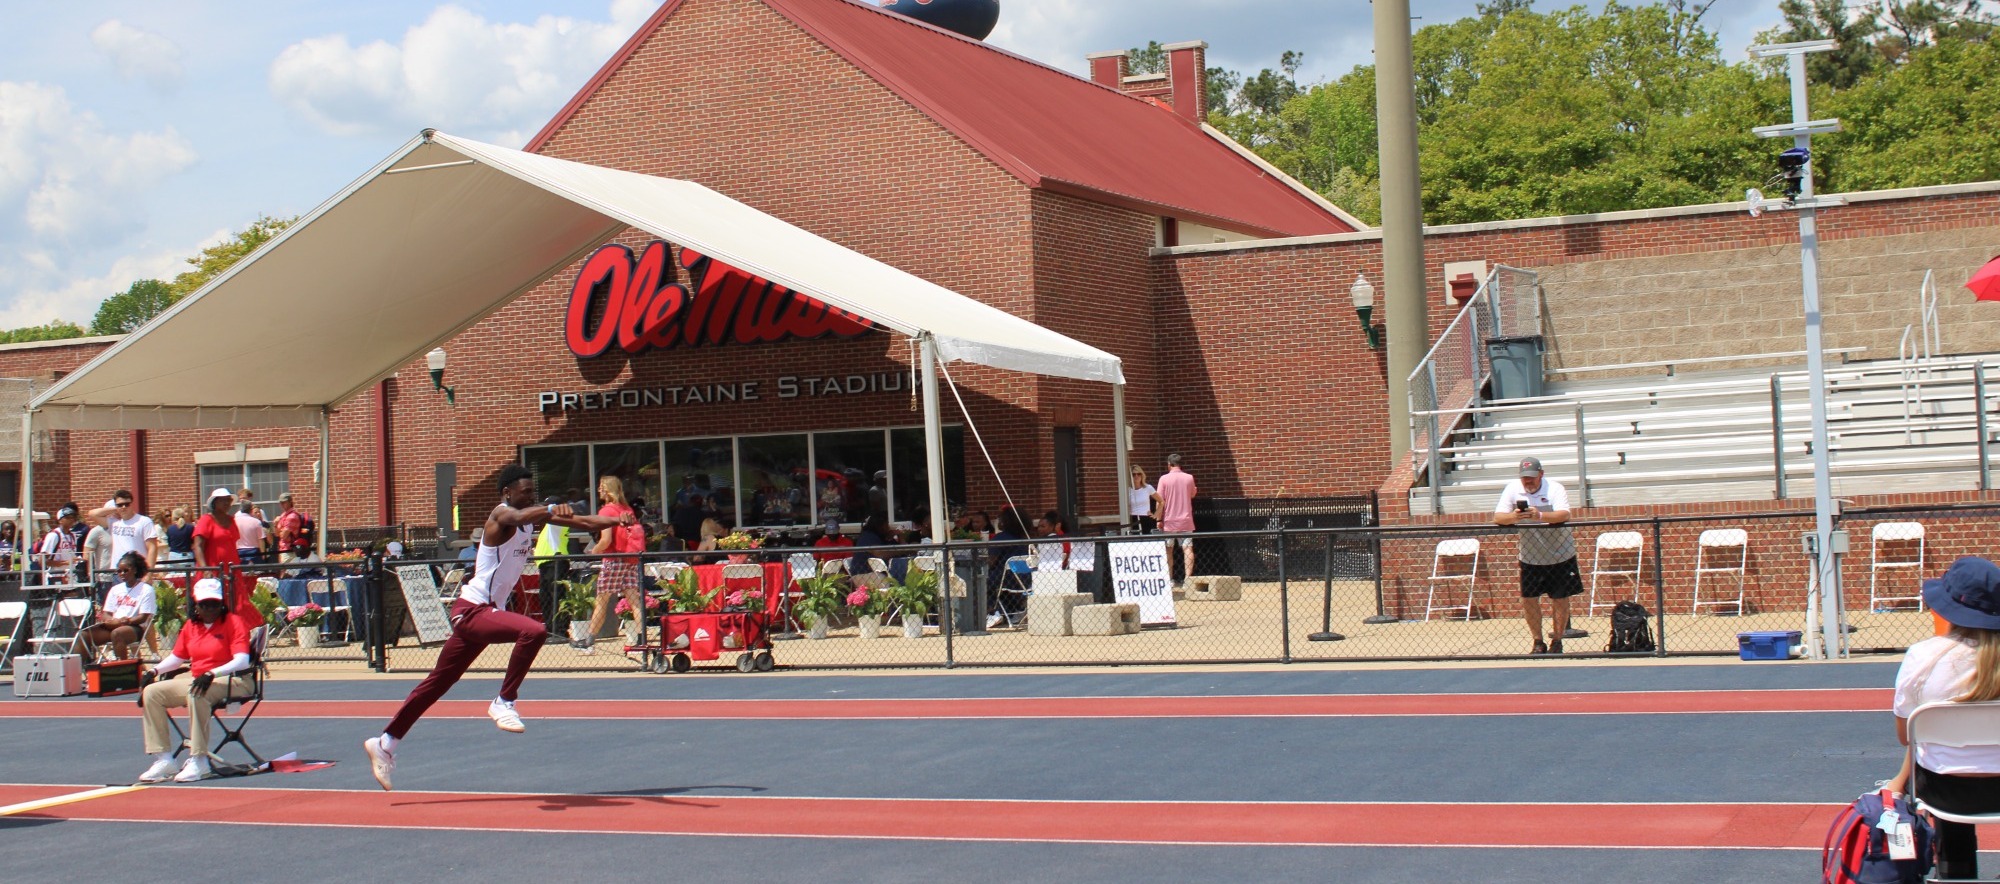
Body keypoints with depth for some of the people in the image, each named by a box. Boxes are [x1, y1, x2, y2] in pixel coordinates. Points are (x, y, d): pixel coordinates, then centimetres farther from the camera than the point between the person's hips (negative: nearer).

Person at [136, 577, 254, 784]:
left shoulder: (233, 623, -7)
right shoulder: (190, 627, 12)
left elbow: (242, 661, -18)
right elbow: (177, 657, 22)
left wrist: (211, 674, -31)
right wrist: (154, 671, 4)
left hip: (232, 682, -8)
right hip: (197, 680, 8)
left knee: (196, 693, -37)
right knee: (152, 693, -4)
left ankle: (198, 761, -34)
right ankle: (163, 760, -9)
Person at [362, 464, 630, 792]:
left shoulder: (532, 518, 11)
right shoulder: (501, 515, -14)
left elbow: (581, 522, 9)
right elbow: (519, 517, -39)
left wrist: (615, 520, -7)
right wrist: (551, 510, -57)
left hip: (487, 612, 9)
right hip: (473, 609, -9)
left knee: (436, 684, 13)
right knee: (534, 631, -31)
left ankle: (384, 743, 21)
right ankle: (504, 702, -19)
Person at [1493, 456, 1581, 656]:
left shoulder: (1555, 488, -17)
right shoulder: (1512, 489, -9)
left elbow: (1564, 515, -33)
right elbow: (1497, 518, -14)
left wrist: (1540, 516, -50)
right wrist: (1514, 516, -37)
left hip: (1559, 555, -3)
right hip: (1530, 557, 3)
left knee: (1560, 599, 2)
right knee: (1528, 600, 1)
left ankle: (1557, 641, 16)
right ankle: (1538, 643, 14)